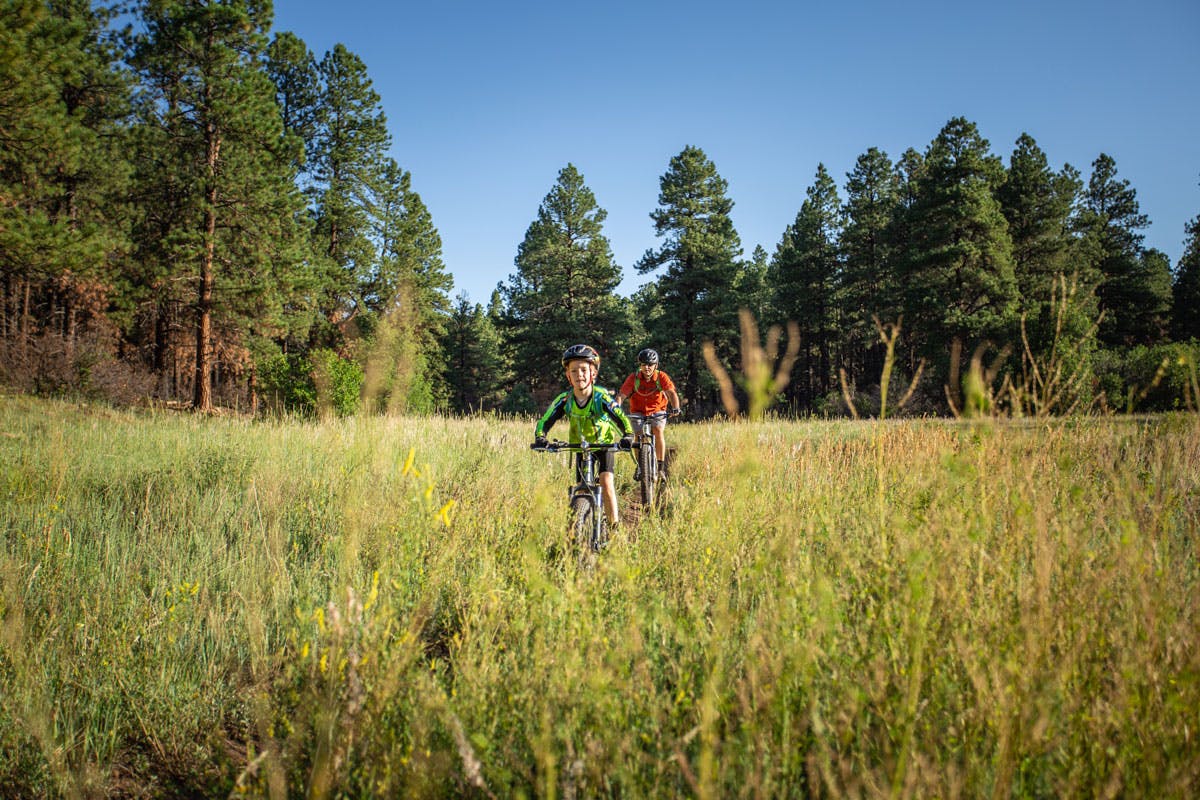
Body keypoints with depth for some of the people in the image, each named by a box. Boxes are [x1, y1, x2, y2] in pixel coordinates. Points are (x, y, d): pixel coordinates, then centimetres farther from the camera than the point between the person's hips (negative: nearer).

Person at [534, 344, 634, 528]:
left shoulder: (602, 397, -26)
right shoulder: (564, 400, -19)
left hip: (605, 443, -3)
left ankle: (614, 525, -7)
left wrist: (628, 436, -51)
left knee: (606, 483, -19)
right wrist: (540, 438, -41)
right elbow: (544, 422, -20)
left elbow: (621, 419, -32)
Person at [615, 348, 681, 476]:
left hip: (657, 412, -1)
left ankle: (661, 466, -17)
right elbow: (621, 395, -19)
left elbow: (671, 392, -24)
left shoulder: (662, 377, -13)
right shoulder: (633, 378, -12)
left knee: (658, 430, -26)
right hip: (638, 413, 1)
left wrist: (675, 408, -42)